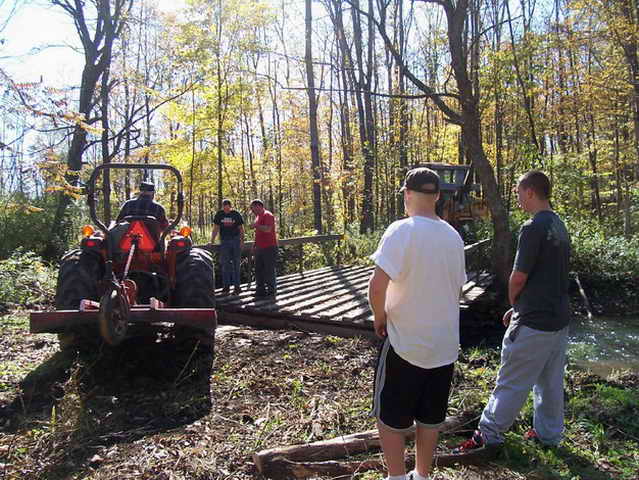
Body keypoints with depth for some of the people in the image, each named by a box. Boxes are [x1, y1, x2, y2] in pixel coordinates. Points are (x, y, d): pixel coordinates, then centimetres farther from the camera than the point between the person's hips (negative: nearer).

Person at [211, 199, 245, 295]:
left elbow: (241, 228, 2)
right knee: (225, 264, 2)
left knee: (236, 264, 0)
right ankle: (226, 286, 9)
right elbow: (216, 228, 7)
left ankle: (236, 286, 3)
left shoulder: (236, 214, 0)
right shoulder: (219, 215, 4)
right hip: (224, 241, 2)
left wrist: (242, 240, -7)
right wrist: (212, 241, 0)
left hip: (236, 240, -2)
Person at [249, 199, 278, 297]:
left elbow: (268, 229, -26)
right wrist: (254, 245, 21)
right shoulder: (258, 216, 17)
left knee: (269, 270, -2)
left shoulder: (267, 215, -11)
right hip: (260, 248, 9)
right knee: (258, 270, 11)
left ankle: (271, 291, 8)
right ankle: (261, 290, 19)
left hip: (269, 248, -9)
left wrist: (256, 225, -18)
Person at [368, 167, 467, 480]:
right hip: (444, 343, 6)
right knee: (430, 417, 19)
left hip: (404, 342, -6)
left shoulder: (401, 231, -18)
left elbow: (377, 286, -26)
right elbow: (457, 287, 12)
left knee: (390, 417, 11)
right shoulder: (453, 236, 3)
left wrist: (379, 317, -9)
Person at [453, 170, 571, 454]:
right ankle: (549, 434, 30)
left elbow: (518, 278, -17)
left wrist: (513, 303, 4)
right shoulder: (559, 226, 10)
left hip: (534, 323, -9)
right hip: (559, 318, 9)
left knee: (511, 383, 1)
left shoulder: (533, 228, -19)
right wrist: (519, 309, 14)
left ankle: (488, 435, 12)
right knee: (551, 381, 18)